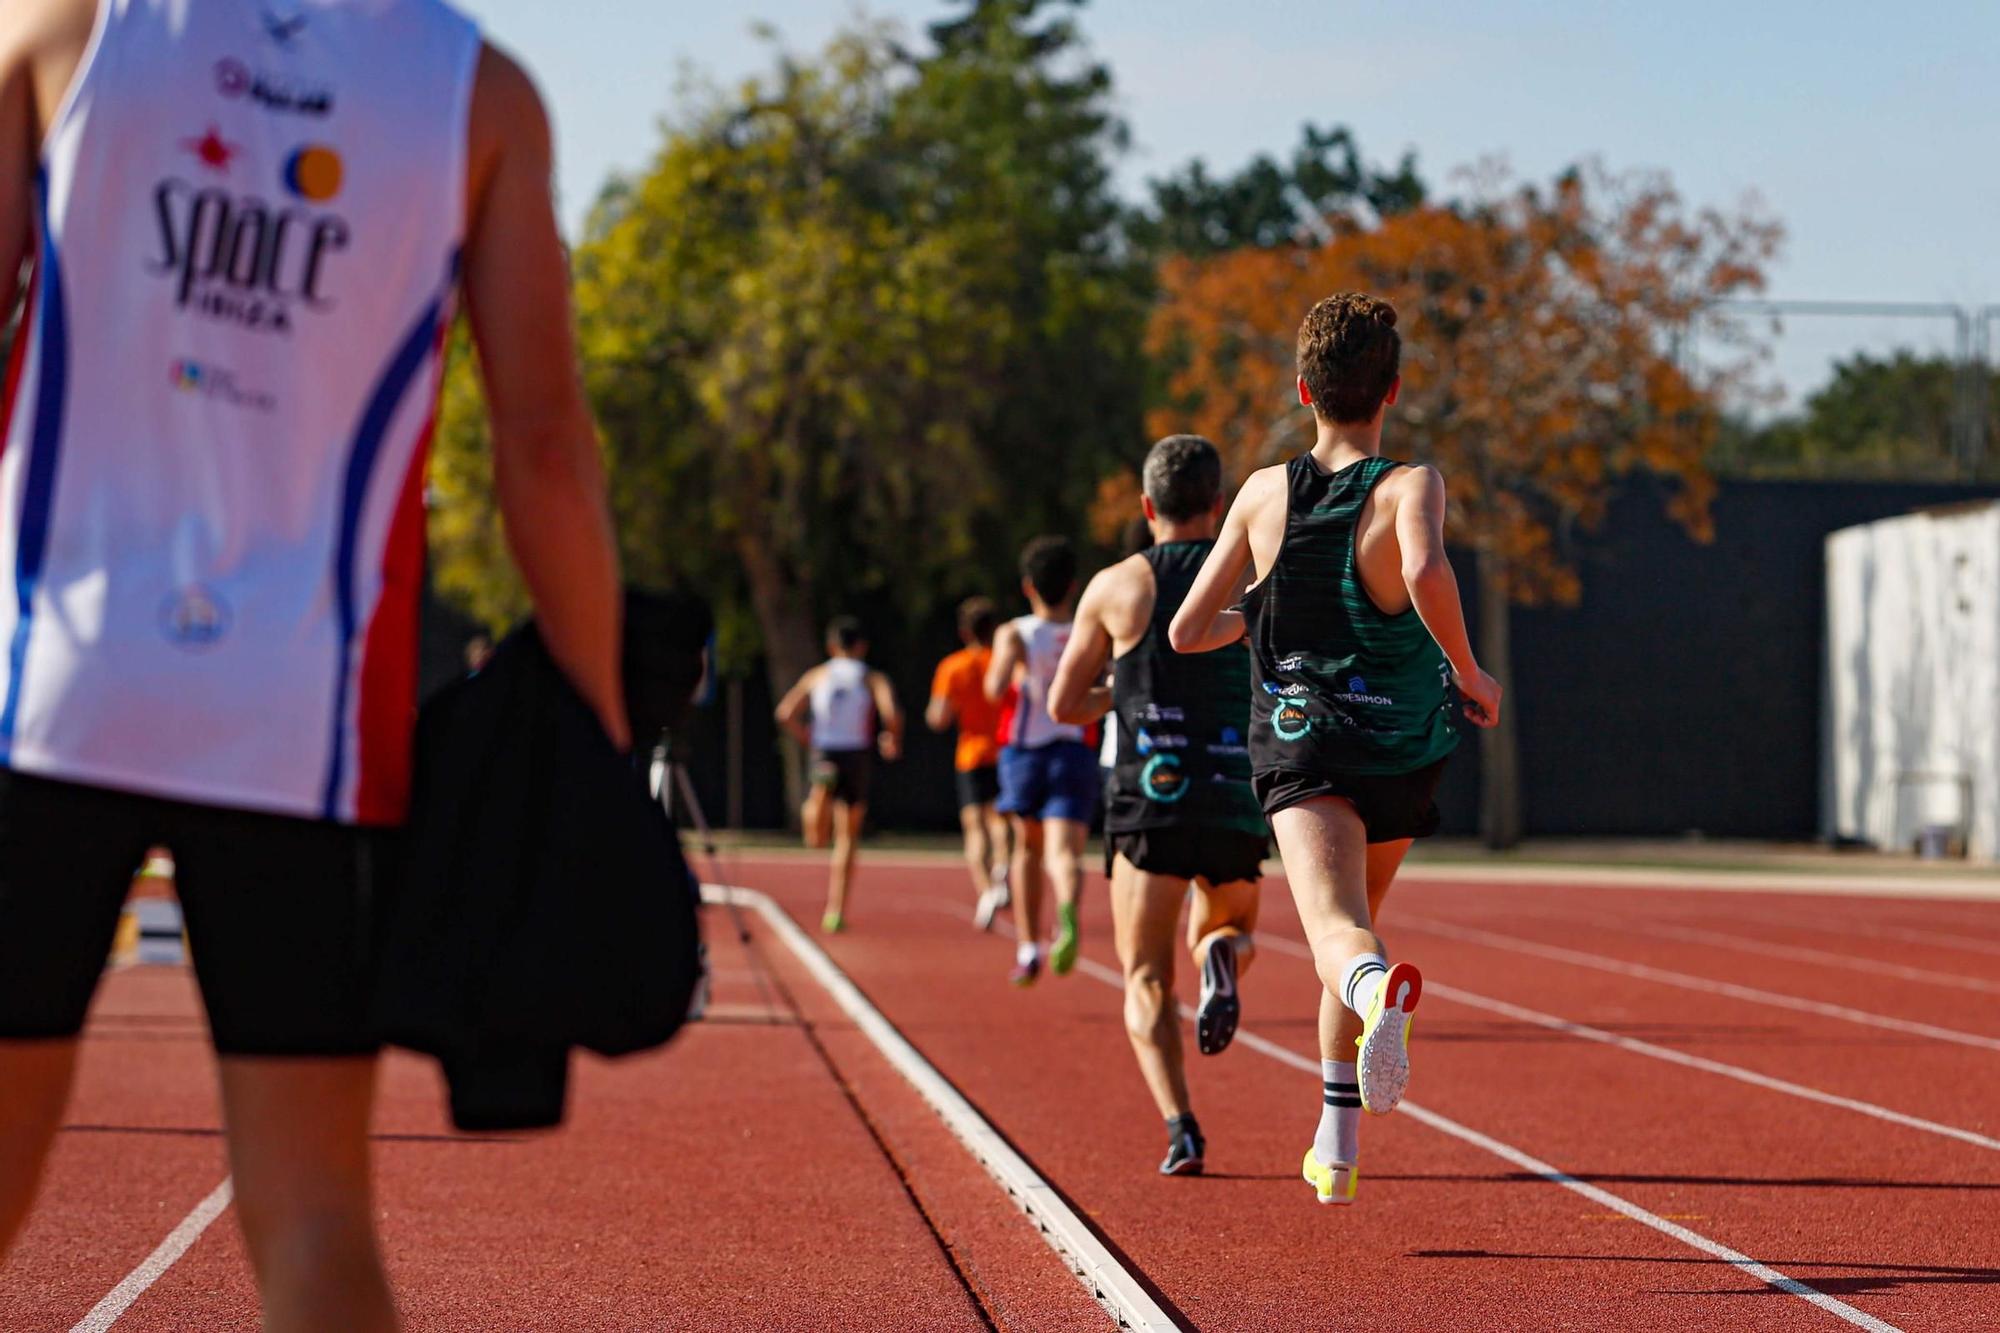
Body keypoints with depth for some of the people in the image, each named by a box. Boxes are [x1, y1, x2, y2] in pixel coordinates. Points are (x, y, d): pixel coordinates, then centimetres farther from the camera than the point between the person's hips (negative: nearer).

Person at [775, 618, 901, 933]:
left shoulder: (816, 676, 11)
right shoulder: (873, 679, 5)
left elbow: (786, 713, -1)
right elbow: (891, 714, -13)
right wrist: (893, 741, 6)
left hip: (822, 754, 1)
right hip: (857, 758, 0)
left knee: (817, 839, 2)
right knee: (847, 840, 9)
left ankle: (822, 786, -29)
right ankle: (836, 911, 3)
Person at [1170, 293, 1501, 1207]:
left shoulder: (1264, 493, 4)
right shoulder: (1409, 486, -6)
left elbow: (1187, 631, 7)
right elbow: (1427, 573, -29)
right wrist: (1471, 675, -13)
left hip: (1295, 746, -1)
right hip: (1399, 750, 1)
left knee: (1337, 932, -20)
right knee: (1358, 919, 24)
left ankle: (1376, 985, -59)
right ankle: (1336, 1145, 31)